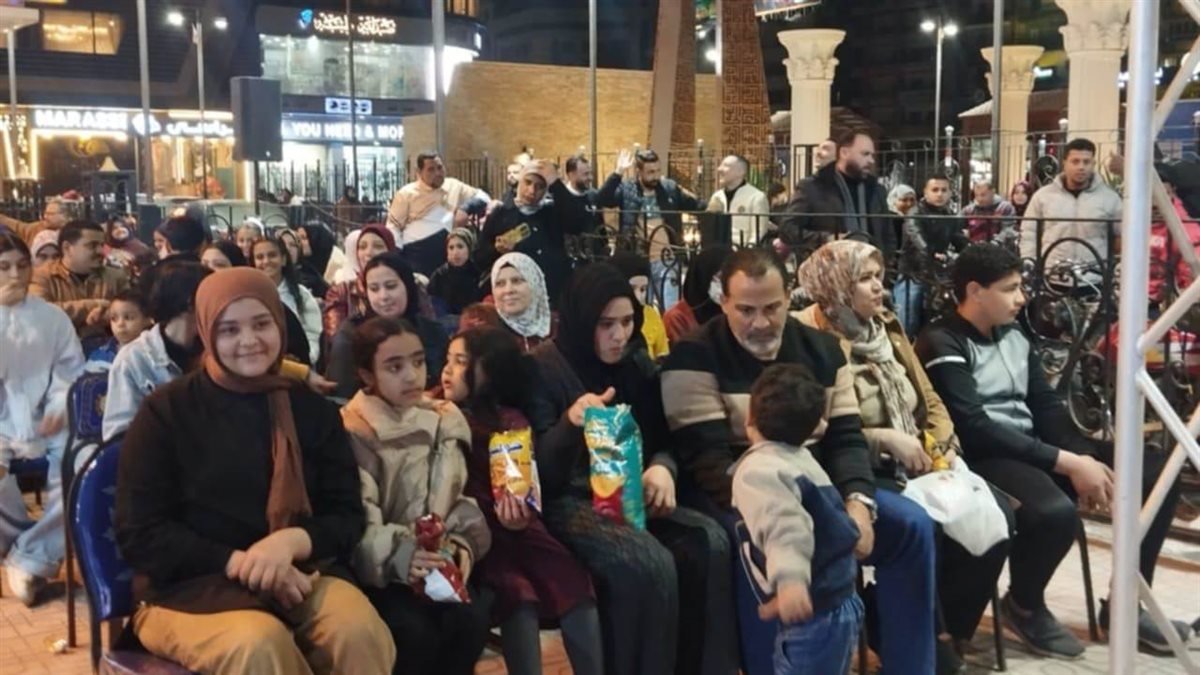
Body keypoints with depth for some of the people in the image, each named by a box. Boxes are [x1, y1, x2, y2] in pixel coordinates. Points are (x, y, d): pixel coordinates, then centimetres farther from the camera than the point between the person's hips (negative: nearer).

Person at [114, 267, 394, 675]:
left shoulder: (313, 411, 8)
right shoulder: (166, 411, -1)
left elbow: (348, 516, 6)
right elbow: (139, 534, -4)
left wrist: (293, 541, -17)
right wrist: (238, 563, -17)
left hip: (298, 576, 3)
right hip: (186, 588, -2)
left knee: (360, 632, -30)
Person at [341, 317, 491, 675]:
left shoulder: (445, 421, 7)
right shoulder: (354, 433, -7)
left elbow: (461, 497, 7)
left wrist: (462, 545, -13)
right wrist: (398, 556, -32)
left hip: (437, 562, 4)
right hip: (379, 571, -4)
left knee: (471, 617, -24)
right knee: (415, 631, -29)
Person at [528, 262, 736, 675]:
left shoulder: (639, 366, 11)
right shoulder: (545, 368, -5)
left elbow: (662, 439, 15)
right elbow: (540, 467, -9)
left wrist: (662, 468, -11)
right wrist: (570, 422, -30)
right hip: (572, 501, -5)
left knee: (711, 545, -23)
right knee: (650, 565, -33)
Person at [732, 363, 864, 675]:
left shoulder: (758, 470, -15)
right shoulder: (803, 459, 13)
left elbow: (786, 525, -32)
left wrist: (790, 580, -46)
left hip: (814, 612, -10)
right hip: (842, 602, 10)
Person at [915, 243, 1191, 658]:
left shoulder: (1014, 336, 15)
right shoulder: (941, 345, -12)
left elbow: (1047, 407, 13)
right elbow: (976, 430, -21)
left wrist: (1084, 457, -7)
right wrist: (1068, 463, -22)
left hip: (1034, 448, 9)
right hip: (981, 458, -8)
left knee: (1157, 472, -1)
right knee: (1056, 511, -38)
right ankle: (1023, 606, -5)